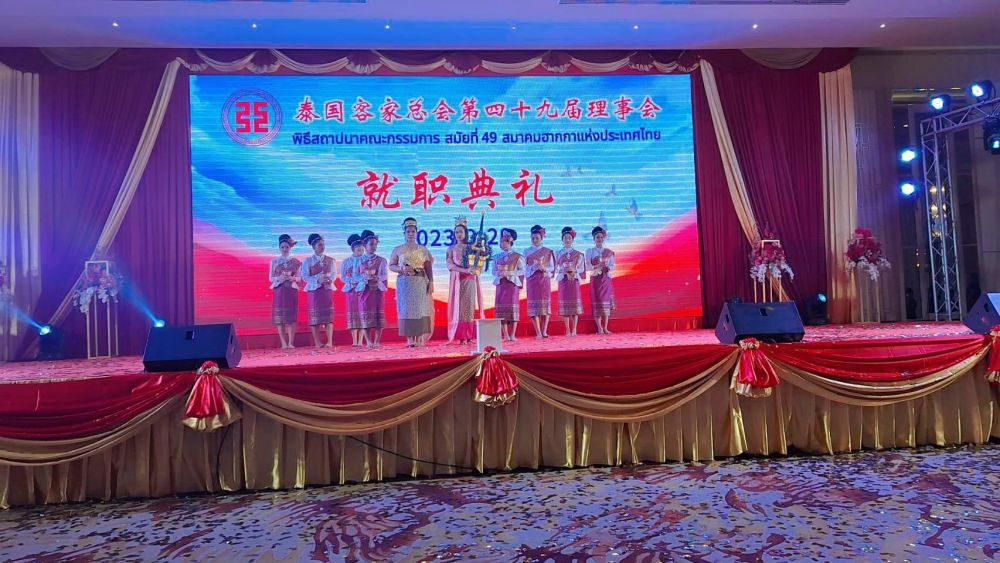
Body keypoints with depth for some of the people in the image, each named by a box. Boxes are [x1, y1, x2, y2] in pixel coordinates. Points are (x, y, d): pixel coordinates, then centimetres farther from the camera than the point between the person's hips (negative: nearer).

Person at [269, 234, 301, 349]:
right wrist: (279, 278, -12)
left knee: (291, 317, -4)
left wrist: (292, 278, -14)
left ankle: (291, 343, -1)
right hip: (278, 290, 1)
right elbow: (271, 278, 7)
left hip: (291, 291, -1)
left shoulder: (295, 261, 6)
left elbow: (299, 278, 6)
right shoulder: (274, 261, 9)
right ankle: (283, 343, 1)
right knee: (279, 318, -3)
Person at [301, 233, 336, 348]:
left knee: (328, 314, -5)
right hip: (314, 289, -1)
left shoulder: (330, 260, 9)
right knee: (315, 315, -2)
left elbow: (334, 274, 10)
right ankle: (317, 342, 4)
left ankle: (330, 342, -5)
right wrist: (317, 280, -16)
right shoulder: (308, 260, 3)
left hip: (327, 288, 1)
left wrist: (330, 280, -12)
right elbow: (304, 276, -3)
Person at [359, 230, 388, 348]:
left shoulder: (382, 261, 8)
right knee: (366, 315, -5)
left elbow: (385, 276, -2)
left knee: (379, 315, -3)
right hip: (365, 290, 0)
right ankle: (369, 341, 0)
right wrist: (365, 277, -15)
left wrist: (376, 278, -19)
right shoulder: (360, 261, 7)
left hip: (378, 290, 1)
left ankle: (377, 341, 2)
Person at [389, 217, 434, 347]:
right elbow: (391, 265, 7)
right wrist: (402, 269, -11)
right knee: (407, 309, -4)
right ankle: (410, 338, -1)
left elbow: (429, 267, 7)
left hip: (420, 283, 0)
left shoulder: (423, 249, 10)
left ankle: (420, 338, -1)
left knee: (420, 308, -4)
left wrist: (431, 281, -4)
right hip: (404, 283, 0)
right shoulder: (398, 250, 9)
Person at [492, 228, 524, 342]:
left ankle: (512, 335, -2)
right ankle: (505, 335, 2)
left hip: (513, 284, -3)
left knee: (513, 307, -8)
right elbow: (494, 271, 12)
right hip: (500, 284, 3)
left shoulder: (517, 257, 3)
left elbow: (522, 270, -2)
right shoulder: (497, 257, 14)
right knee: (501, 307, -3)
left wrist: (510, 273, -14)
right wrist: (499, 273, -9)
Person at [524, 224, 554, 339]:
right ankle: (538, 333, -6)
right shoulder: (527, 252, 7)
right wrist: (534, 267, -17)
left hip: (545, 279, 1)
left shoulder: (547, 251, 8)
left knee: (546, 304, -2)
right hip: (532, 280, -1)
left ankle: (544, 332, 3)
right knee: (534, 305, -7)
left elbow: (552, 267, 5)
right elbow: (525, 268, 1)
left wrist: (544, 268, -14)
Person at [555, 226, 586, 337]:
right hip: (563, 281, 0)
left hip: (575, 280, 0)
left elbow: (581, 268, 4)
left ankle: (574, 330, 1)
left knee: (575, 304, -3)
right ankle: (568, 330, 5)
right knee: (565, 305, -2)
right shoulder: (558, 254, 8)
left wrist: (573, 270, -14)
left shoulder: (578, 254, 7)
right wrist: (565, 271, -14)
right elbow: (556, 269, 4)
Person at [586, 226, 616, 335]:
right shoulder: (589, 251, 4)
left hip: (606, 279, 2)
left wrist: (608, 268, -16)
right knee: (597, 303, -4)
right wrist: (599, 266, -20)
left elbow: (613, 266, 5)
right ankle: (599, 329, 0)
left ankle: (605, 328, 7)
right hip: (595, 279, -2)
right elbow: (587, 265, -6)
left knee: (606, 303, 1)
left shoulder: (609, 251, 9)